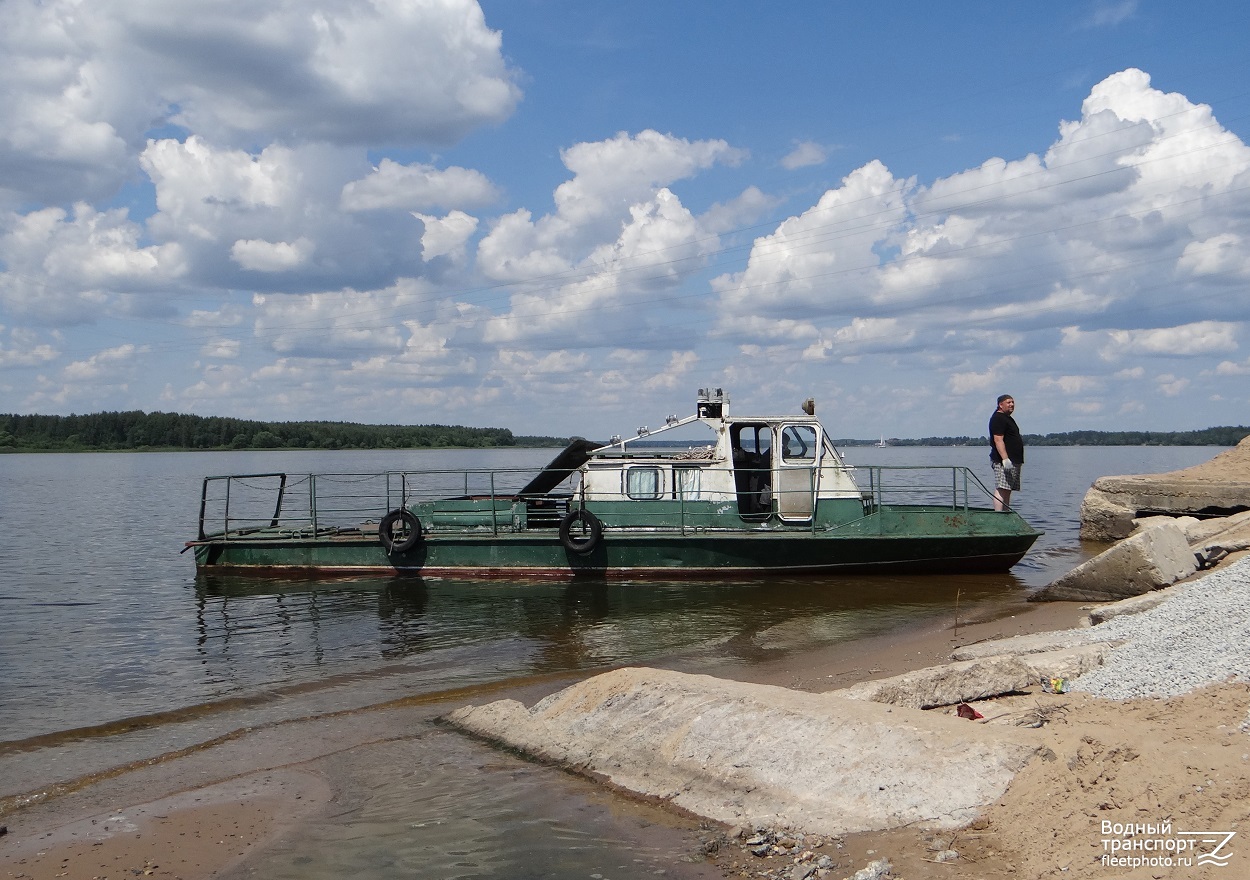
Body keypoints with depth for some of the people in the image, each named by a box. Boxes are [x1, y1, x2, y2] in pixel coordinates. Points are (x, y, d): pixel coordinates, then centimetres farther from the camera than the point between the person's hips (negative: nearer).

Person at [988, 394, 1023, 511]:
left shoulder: (1008, 418, 24)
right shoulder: (998, 419, -10)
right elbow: (998, 440, -20)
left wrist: (1019, 461, 28)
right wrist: (1005, 459, -28)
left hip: (1013, 461, 11)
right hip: (1003, 462, -11)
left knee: (1007, 491, 9)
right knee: (1001, 490, -16)